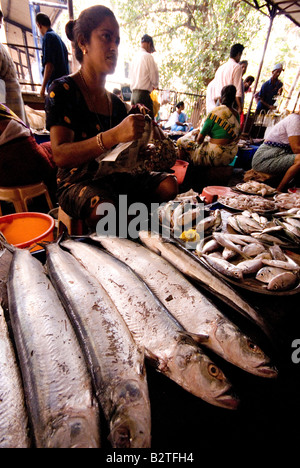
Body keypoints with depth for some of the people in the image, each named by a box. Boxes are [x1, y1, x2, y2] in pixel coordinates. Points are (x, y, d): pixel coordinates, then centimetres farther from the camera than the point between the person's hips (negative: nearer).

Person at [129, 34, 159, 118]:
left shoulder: (135, 57, 17)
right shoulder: (148, 56, -3)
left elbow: (131, 77, 21)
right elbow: (154, 77, -6)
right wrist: (155, 85, 16)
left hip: (133, 94, 8)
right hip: (144, 94, -8)